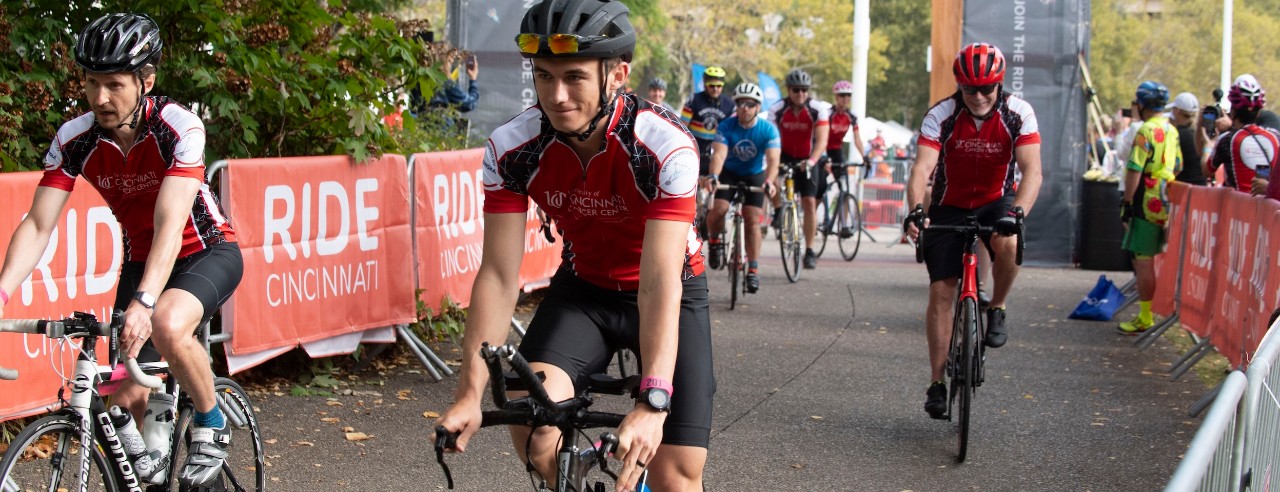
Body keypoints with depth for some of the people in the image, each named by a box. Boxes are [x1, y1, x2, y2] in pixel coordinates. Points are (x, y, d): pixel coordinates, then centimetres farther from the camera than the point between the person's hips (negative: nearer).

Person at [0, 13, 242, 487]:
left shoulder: (179, 127, -27)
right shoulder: (74, 139, -16)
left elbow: (170, 224, -36)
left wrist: (143, 302, -50)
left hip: (206, 253, -5)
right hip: (140, 260, 5)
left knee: (167, 325, -36)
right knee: (127, 399, -3)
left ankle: (211, 423, -11)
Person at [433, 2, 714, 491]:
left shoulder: (666, 147, -31)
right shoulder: (511, 149, -22)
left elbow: (659, 284, -37)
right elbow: (499, 274, -20)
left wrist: (652, 404, -47)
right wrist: (469, 394, -28)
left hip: (673, 291, -2)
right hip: (583, 288, 2)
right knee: (531, 425, -24)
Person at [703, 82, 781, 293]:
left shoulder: (768, 129, -22)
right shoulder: (726, 126, -21)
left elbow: (772, 160, -33)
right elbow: (719, 154, -33)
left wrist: (769, 181, -53)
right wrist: (713, 176, -53)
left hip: (755, 175, 0)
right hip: (729, 173, 0)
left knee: (752, 220, -10)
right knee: (718, 209, -22)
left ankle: (753, 270, -2)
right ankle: (715, 241, 10)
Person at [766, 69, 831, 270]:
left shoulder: (818, 109, -20)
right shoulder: (777, 109, -18)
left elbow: (821, 140, -28)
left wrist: (811, 161, -46)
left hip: (808, 160, 0)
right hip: (785, 157, 0)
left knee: (809, 203, -10)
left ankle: (809, 251, -1)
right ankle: (778, 210, -2)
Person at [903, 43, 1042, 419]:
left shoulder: (1018, 113, -19)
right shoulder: (941, 116, -20)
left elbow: (1032, 171, -28)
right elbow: (922, 168, -30)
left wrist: (1018, 211, -46)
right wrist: (916, 210, -49)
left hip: (996, 201, 0)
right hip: (950, 206, 0)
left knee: (1007, 243, -35)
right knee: (941, 291, -7)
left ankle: (997, 310, -6)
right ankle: (938, 382, 2)